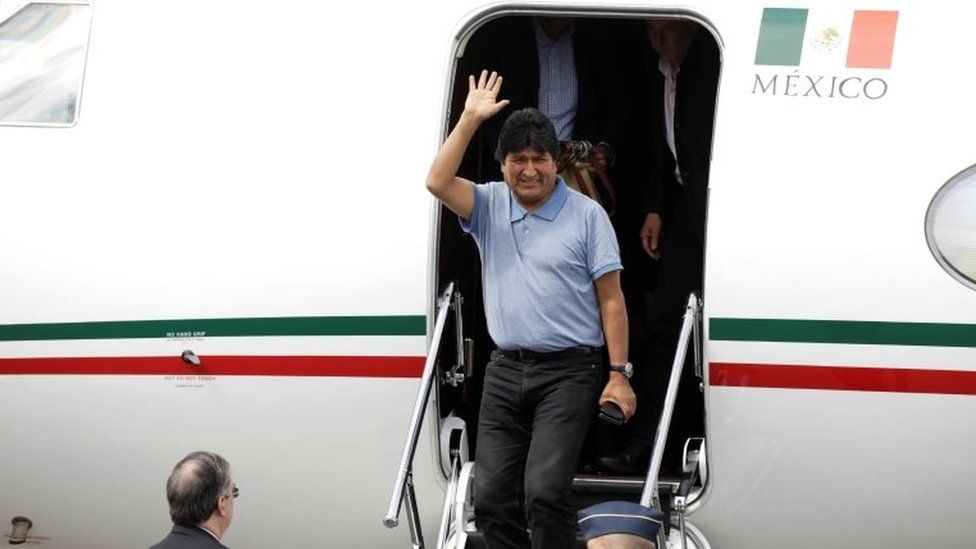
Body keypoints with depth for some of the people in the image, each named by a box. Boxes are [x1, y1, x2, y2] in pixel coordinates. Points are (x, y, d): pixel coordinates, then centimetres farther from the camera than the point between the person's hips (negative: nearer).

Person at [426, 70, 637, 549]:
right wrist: (470, 119, -12)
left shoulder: (587, 215, 0)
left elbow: (611, 300, -1)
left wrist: (619, 375, -7)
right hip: (505, 370, 5)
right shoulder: (490, 206, 8)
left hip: (568, 372, -4)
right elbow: (438, 182, -11)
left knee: (544, 491, -19)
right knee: (490, 498, 3)